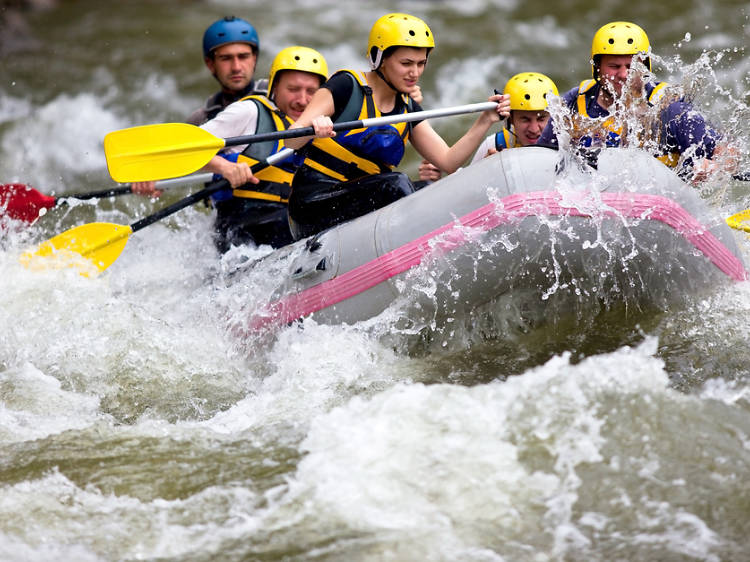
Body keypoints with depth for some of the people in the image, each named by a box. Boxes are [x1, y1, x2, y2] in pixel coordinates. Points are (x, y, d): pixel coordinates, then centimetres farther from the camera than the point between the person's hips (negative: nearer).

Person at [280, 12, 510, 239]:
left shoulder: (408, 110, 13)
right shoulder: (347, 86, -6)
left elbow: (448, 161, 5)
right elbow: (291, 140, -13)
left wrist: (485, 121, -7)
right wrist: (314, 128, -36)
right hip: (314, 203, -7)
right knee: (396, 185, -27)